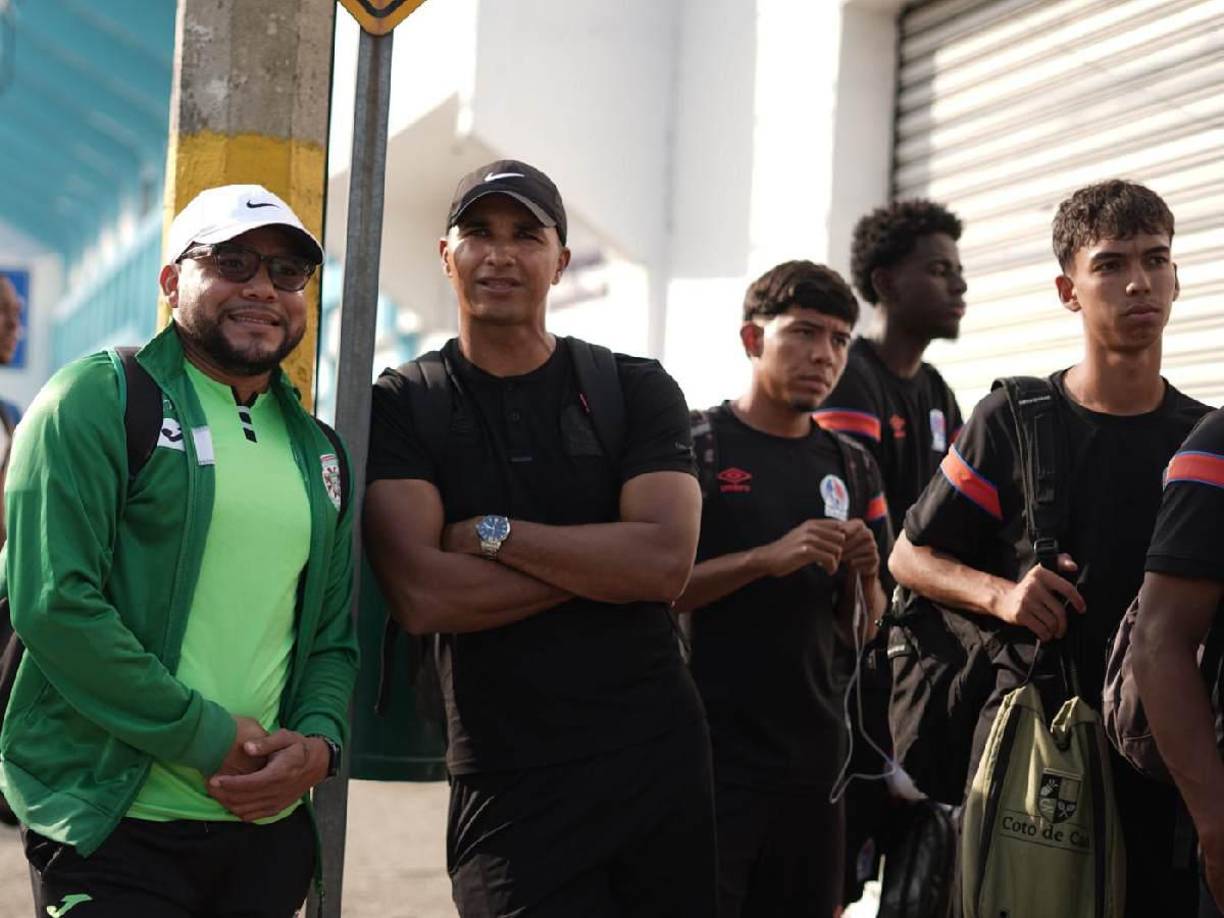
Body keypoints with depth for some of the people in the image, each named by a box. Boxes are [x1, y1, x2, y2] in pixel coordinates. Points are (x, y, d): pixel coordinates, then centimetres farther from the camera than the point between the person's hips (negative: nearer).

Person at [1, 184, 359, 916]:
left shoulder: (317, 450, 15)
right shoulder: (98, 401, -4)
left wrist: (318, 742, -5)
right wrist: (209, 740, -15)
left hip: (270, 830, 6)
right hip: (116, 832, -5)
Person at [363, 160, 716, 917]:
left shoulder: (637, 391, 3)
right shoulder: (402, 408, 0)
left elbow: (666, 563, -12)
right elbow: (423, 597, -14)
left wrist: (492, 534, -13)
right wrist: (605, 562, -11)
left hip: (660, 759, 2)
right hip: (511, 782, -2)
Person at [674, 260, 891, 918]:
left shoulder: (851, 468, 11)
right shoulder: (693, 444, -5)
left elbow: (862, 634, 14)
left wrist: (864, 576, -7)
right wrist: (767, 558, -22)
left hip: (812, 758, 5)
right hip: (707, 755, -5)